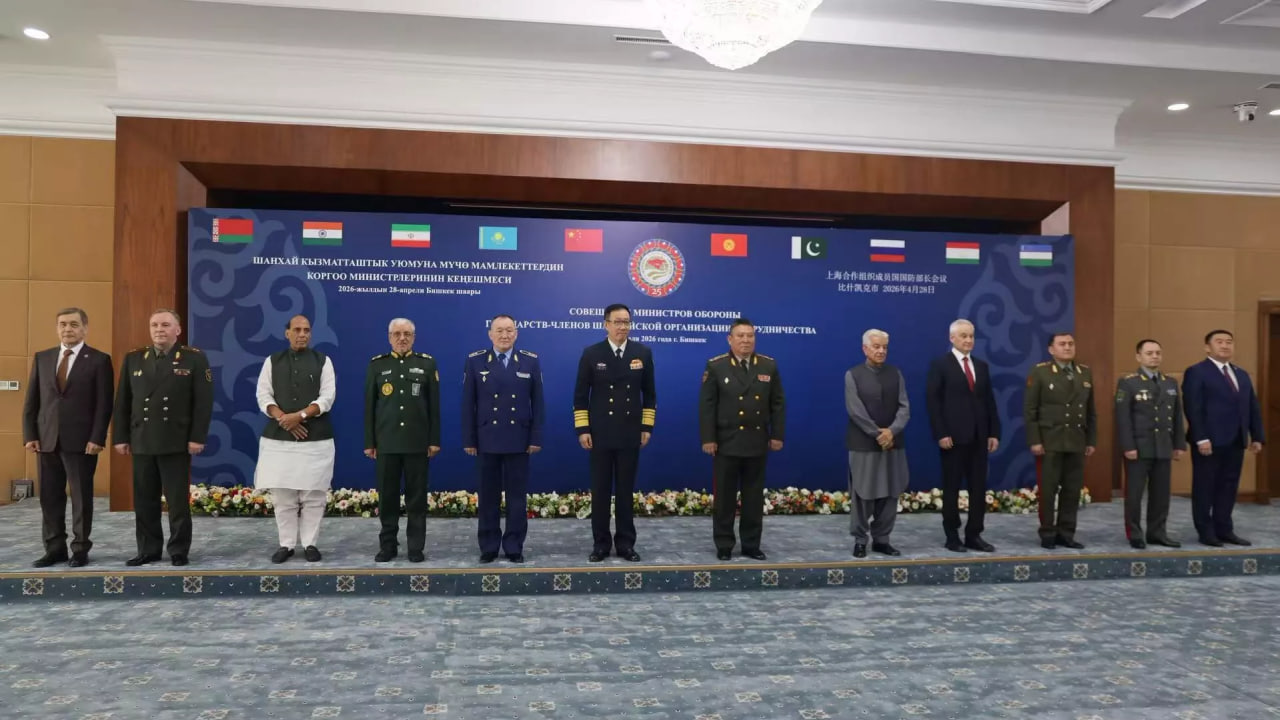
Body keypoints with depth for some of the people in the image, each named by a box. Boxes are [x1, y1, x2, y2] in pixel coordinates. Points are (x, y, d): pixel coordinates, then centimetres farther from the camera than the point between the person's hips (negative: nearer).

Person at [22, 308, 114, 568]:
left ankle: (80, 549, 12)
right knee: (49, 497, 8)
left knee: (81, 497, 3)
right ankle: (54, 548, 18)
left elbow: (104, 404, -6)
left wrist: (97, 438, -13)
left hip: (81, 441, -4)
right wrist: (30, 435, 2)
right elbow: (32, 400, 11)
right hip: (46, 440, 4)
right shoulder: (42, 358, 12)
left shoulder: (99, 360, -1)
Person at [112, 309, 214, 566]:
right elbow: (122, 402, 10)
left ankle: (179, 551, 12)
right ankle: (148, 550, 20)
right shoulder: (133, 359, 10)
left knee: (178, 500, 3)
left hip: (177, 443, -3)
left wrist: (197, 437, -11)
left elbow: (203, 402, -5)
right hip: (141, 443, 4)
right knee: (144, 501, 9)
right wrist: (120, 437, 4)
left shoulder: (195, 358, -1)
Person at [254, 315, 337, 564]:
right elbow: (263, 396, 3)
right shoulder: (272, 362, 10)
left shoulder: (322, 361, 5)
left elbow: (327, 397, -4)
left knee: (313, 494, 1)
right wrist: (283, 419, -11)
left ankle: (309, 544, 11)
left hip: (315, 438, -1)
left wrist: (299, 416, -16)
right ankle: (286, 544, 14)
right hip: (278, 437, 2)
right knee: (282, 494, 4)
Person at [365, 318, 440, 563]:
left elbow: (434, 405, 2)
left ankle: (416, 547, 12)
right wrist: (369, 442, 2)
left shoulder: (427, 363, 4)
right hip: (386, 442, 1)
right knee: (387, 496, 6)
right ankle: (387, 545, 17)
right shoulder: (377, 364, 6)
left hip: (418, 442, -1)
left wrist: (434, 440, -2)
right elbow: (369, 405, 6)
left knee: (417, 496, 4)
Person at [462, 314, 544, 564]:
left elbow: (537, 403, 2)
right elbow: (468, 404, 1)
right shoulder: (475, 361, 2)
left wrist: (536, 438, -3)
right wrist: (469, 439, -3)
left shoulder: (530, 361, 3)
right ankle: (488, 547, 18)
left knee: (517, 496, 5)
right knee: (489, 496, 8)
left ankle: (514, 547, 15)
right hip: (487, 439, 0)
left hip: (519, 439, 0)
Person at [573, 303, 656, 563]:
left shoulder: (643, 353, 3)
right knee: (600, 491, 6)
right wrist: (582, 429, -6)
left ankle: (625, 543, 17)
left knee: (626, 491, 7)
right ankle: (600, 543, 16)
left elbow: (649, 393, 7)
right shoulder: (591, 354, -2)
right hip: (600, 434, -1)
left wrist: (647, 427, 2)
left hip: (630, 434, 1)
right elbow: (580, 395, 0)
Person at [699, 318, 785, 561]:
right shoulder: (716, 366, -3)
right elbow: (707, 405, -6)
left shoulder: (769, 366, 5)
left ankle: (751, 544, 19)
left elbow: (778, 404, 7)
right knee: (725, 496, 4)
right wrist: (708, 439, -11)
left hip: (757, 443, 3)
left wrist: (777, 435, 1)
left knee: (754, 496, 9)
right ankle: (724, 545, 15)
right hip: (726, 442, -3)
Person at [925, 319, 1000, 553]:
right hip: (953, 437, -5)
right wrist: (941, 434, -15)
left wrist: (994, 433, 5)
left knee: (979, 488, 6)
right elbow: (932, 402, -8)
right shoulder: (940, 365, -3)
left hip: (979, 437, 5)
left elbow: (989, 402, 13)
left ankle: (974, 535, 14)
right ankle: (952, 536, 12)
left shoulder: (982, 366, 14)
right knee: (952, 488, 3)